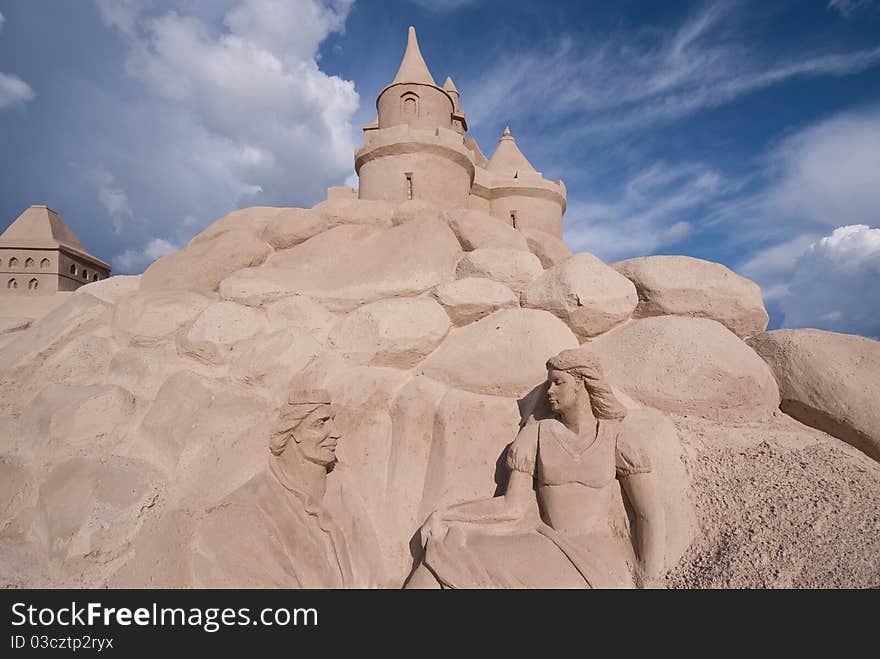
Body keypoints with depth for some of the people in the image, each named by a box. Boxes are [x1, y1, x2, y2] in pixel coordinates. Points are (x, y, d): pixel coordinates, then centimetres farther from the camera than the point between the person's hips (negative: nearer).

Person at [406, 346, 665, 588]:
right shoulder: (536, 435, 4)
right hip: (545, 550, 2)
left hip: (598, 556, -2)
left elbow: (650, 512, 1)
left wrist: (647, 582, -5)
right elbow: (513, 507, 0)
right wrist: (444, 516, -9)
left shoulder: (619, 437, -1)